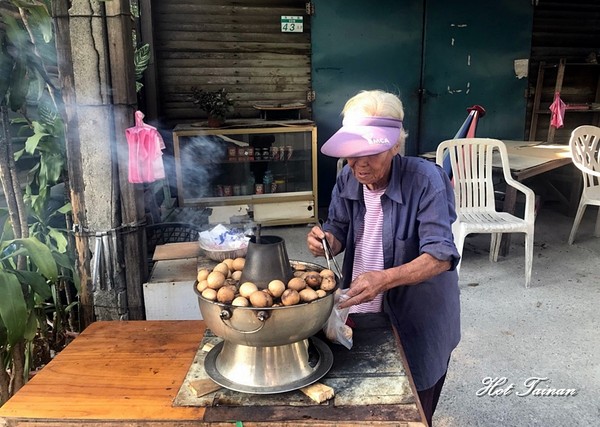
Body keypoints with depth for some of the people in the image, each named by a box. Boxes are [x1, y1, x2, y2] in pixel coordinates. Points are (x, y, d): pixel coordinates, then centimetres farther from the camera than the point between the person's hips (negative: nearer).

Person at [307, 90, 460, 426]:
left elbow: (441, 256, -28)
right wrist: (326, 240, -22)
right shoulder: (347, 179, -7)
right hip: (362, 312, 5)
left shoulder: (425, 179, -24)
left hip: (418, 319, -4)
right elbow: (340, 233, 2)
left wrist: (385, 278, -44)